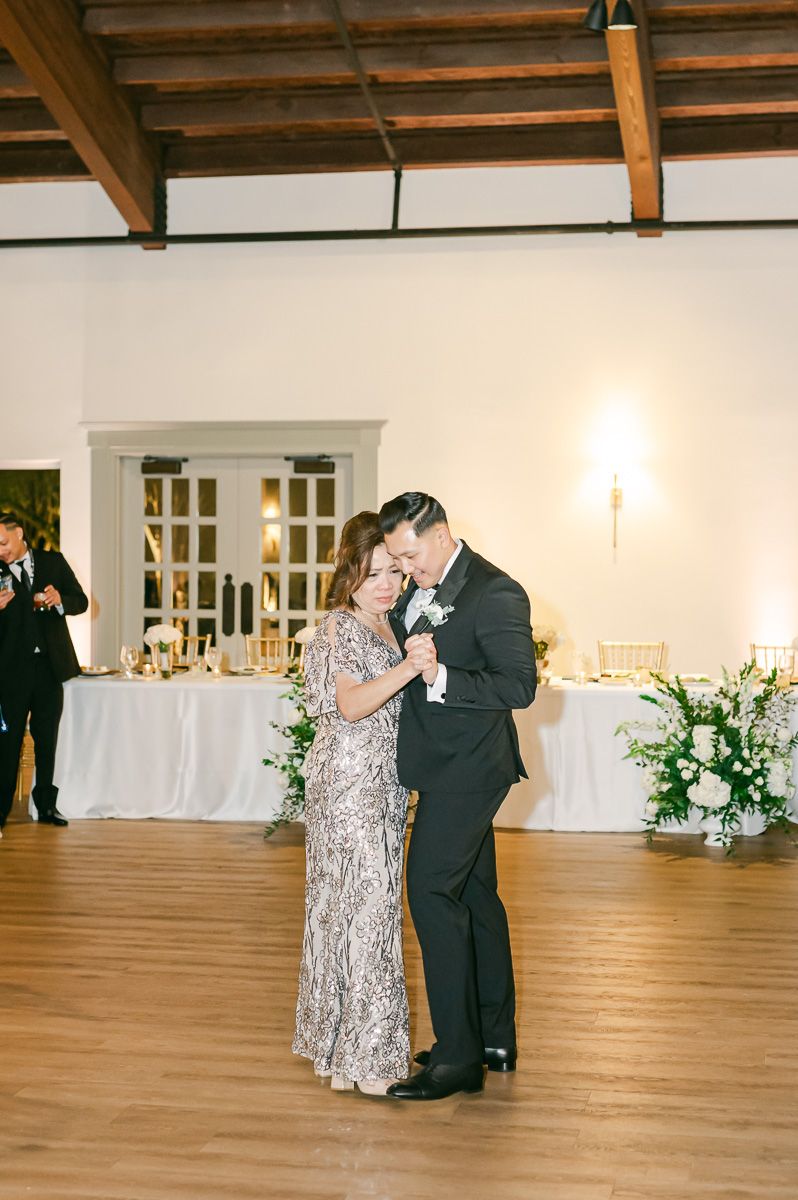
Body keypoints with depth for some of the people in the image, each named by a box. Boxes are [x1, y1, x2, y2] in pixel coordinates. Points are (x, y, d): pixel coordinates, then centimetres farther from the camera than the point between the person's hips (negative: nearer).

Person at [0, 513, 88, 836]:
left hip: (50, 664, 2)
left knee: (47, 739, 11)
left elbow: (81, 601, 5)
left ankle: (46, 804, 21)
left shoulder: (54, 562, 5)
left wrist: (60, 601, -15)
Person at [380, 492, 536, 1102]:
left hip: (466, 770, -10)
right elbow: (397, 637, 28)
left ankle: (459, 1057, -4)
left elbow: (519, 686, -23)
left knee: (432, 892, -10)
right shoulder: (422, 587, 10)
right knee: (475, 895, 15)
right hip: (454, 769, 10)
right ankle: (496, 1040, 26)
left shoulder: (496, 593, -17)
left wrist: (441, 677, -29)